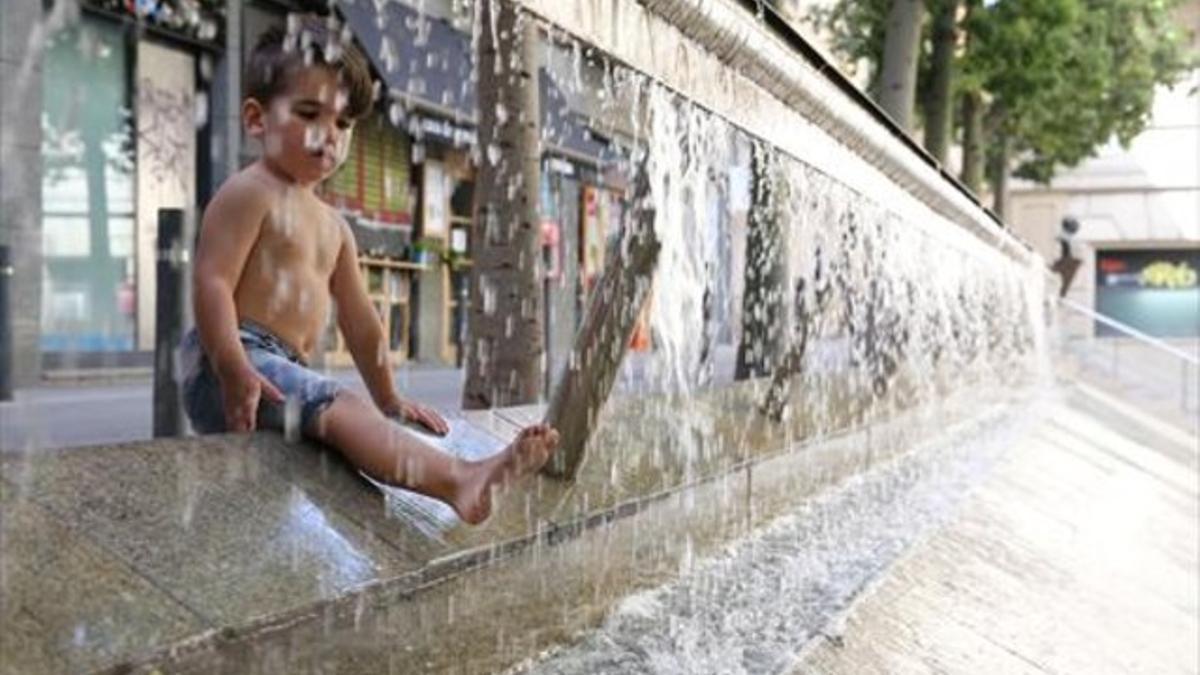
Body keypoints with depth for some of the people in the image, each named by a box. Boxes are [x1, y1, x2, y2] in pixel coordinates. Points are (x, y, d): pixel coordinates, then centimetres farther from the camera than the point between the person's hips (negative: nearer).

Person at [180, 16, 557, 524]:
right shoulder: (250, 194, -3)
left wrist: (388, 400, 25)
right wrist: (235, 370, -26)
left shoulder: (333, 225, 22)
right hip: (227, 366, -11)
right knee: (341, 408, -31)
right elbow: (211, 283, -14)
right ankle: (461, 479, -51)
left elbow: (358, 319, 24)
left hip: (284, 369, 11)